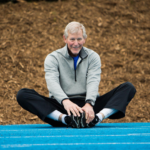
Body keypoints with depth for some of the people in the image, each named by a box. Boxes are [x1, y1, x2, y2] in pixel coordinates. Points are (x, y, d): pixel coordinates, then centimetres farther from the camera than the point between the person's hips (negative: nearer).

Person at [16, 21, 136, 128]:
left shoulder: (93, 57, 12)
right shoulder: (53, 58, 8)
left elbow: (93, 82, -6)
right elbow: (53, 83, -12)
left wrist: (89, 104, -28)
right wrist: (65, 101, -34)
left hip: (88, 105, 1)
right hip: (61, 107, -1)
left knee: (128, 88, -17)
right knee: (22, 95, -26)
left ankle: (98, 117, -42)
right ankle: (65, 118, -45)